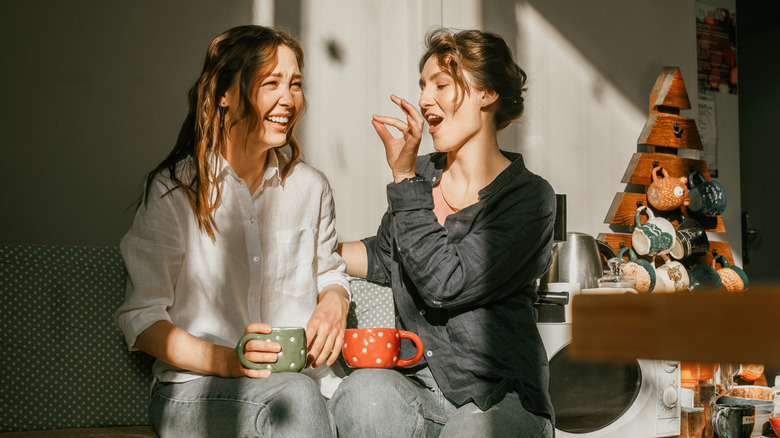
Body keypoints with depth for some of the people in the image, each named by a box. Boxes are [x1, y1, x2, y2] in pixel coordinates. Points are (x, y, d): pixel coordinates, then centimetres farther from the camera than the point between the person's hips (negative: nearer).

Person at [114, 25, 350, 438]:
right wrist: (226, 360, -20)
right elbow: (141, 318, -4)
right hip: (195, 388, -3)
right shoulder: (173, 191, -4)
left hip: (302, 377, 4)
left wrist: (333, 304, -2)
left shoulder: (310, 187, 10)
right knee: (295, 396, -35)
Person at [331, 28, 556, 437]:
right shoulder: (421, 176, 9)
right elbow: (383, 258, 28)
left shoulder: (529, 198, -7)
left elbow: (446, 283, -19)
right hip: (418, 389, 4)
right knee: (363, 391, -29)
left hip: (499, 398, -4)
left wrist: (403, 176, -16)